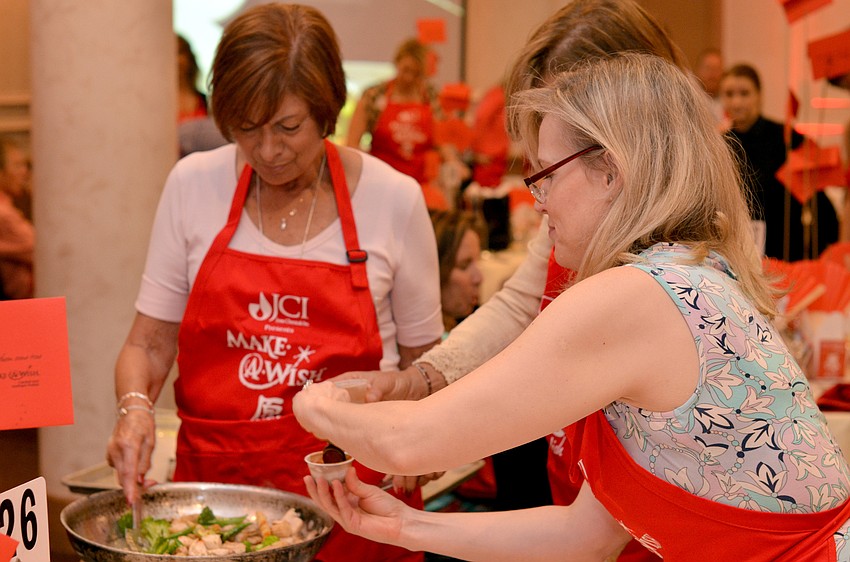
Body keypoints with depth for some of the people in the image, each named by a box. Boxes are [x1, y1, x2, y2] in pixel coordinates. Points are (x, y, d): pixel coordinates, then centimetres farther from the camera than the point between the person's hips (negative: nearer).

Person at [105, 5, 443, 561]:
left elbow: (423, 359, 4)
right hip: (214, 478, 1)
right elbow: (150, 342, 3)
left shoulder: (394, 198, -6)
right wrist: (135, 406, -17)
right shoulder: (193, 185, -3)